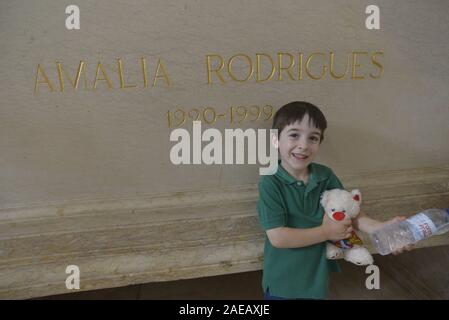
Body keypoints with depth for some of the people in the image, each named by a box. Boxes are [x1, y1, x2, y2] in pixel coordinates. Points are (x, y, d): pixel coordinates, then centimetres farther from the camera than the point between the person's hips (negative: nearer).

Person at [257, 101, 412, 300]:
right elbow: (277, 237, -25)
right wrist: (326, 232, -20)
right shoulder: (270, 183, -21)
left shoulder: (326, 176, -6)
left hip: (317, 276, 5)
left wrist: (382, 228, -21)